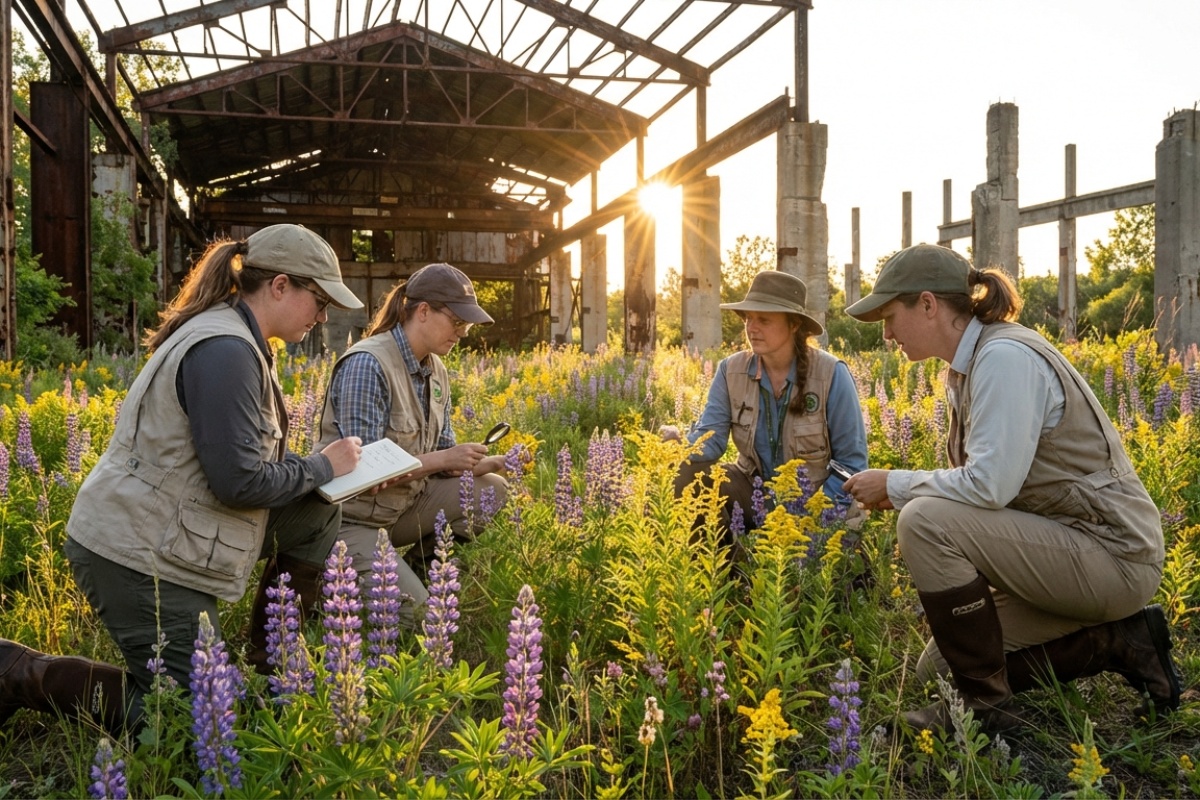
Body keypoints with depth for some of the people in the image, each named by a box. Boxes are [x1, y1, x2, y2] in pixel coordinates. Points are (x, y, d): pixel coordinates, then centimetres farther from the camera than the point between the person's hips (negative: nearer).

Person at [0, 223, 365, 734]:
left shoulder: (233, 337, 10)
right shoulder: (224, 351, -23)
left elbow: (251, 450, 16)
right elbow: (240, 482, -25)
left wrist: (333, 469, 2)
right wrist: (323, 467, -10)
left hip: (148, 535, 10)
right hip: (137, 557, -10)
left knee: (318, 516, 6)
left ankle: (271, 663, 17)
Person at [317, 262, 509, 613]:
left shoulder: (436, 370, 4)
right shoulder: (368, 364, -23)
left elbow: (442, 456, 7)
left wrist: (488, 463, -10)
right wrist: (444, 458, -21)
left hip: (405, 502, 8)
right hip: (355, 518, -8)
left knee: (492, 490, -1)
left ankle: (416, 568, 10)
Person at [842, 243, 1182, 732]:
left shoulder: (1004, 356, -21)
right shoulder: (967, 367, 8)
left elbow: (990, 486, -27)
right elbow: (985, 482, 13)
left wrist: (896, 484, -15)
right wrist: (897, 490, 2)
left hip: (1113, 556, -10)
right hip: (1064, 546, 10)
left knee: (925, 522, -27)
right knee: (937, 670, 10)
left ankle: (985, 707, -11)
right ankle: (1114, 641, 13)